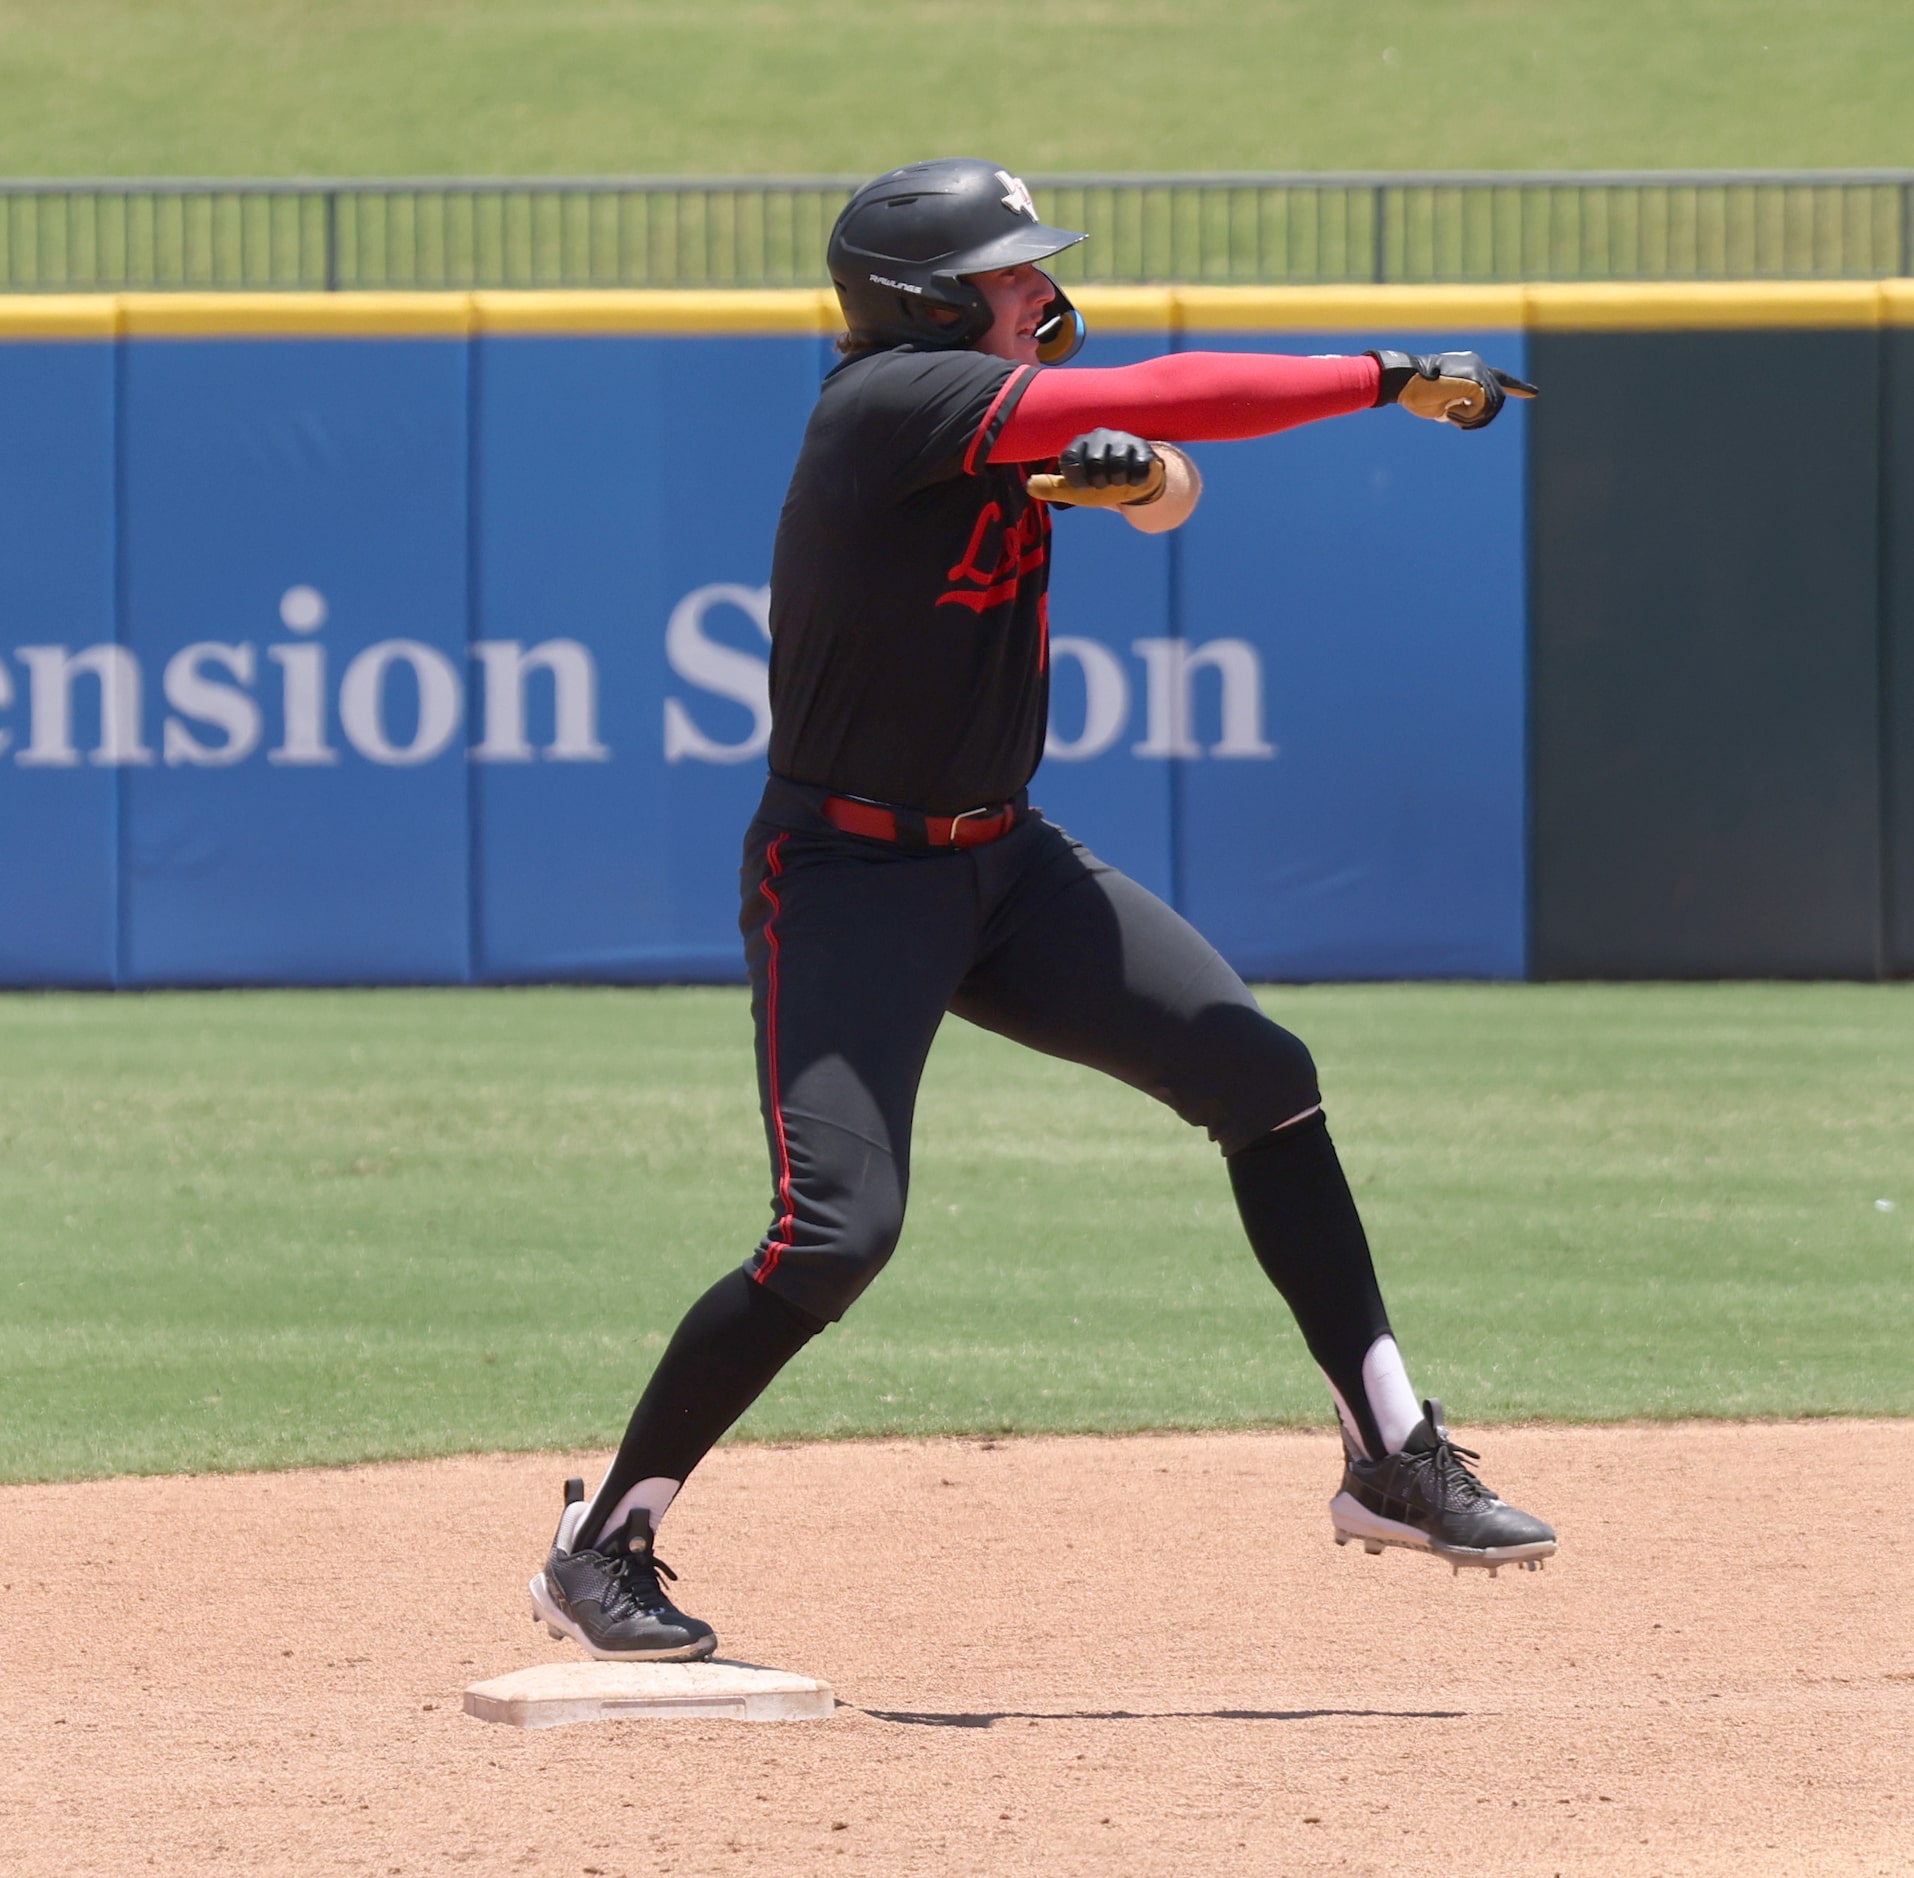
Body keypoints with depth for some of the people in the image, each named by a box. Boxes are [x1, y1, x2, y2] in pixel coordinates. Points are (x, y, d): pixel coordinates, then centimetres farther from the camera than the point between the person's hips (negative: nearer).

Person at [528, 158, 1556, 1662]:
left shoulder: (1028, 425, 7)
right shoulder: (893, 399, -19)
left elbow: (1172, 486, 2)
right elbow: (1157, 400, -22)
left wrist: (1119, 469, -23)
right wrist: (1388, 381, -16)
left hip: (1004, 863, 9)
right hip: (848, 877, -9)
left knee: (1264, 1076, 2)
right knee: (838, 1231, -18)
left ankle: (1393, 1458, 10)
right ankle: (601, 1548, -4)